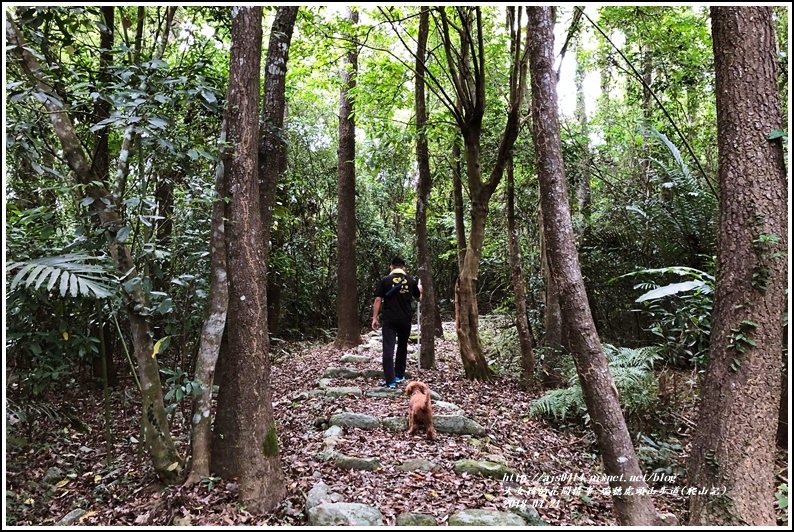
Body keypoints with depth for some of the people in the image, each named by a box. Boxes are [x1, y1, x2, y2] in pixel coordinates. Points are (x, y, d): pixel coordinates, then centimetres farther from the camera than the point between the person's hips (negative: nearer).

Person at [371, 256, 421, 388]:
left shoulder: (385, 280, -1)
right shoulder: (411, 281, 6)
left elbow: (378, 300, -6)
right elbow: (418, 298, 20)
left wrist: (374, 318, 0)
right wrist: (419, 289, 42)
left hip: (389, 319, -3)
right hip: (405, 319, 3)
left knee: (388, 349, -3)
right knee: (402, 346, 19)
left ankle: (390, 380, -8)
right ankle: (399, 375, 27)